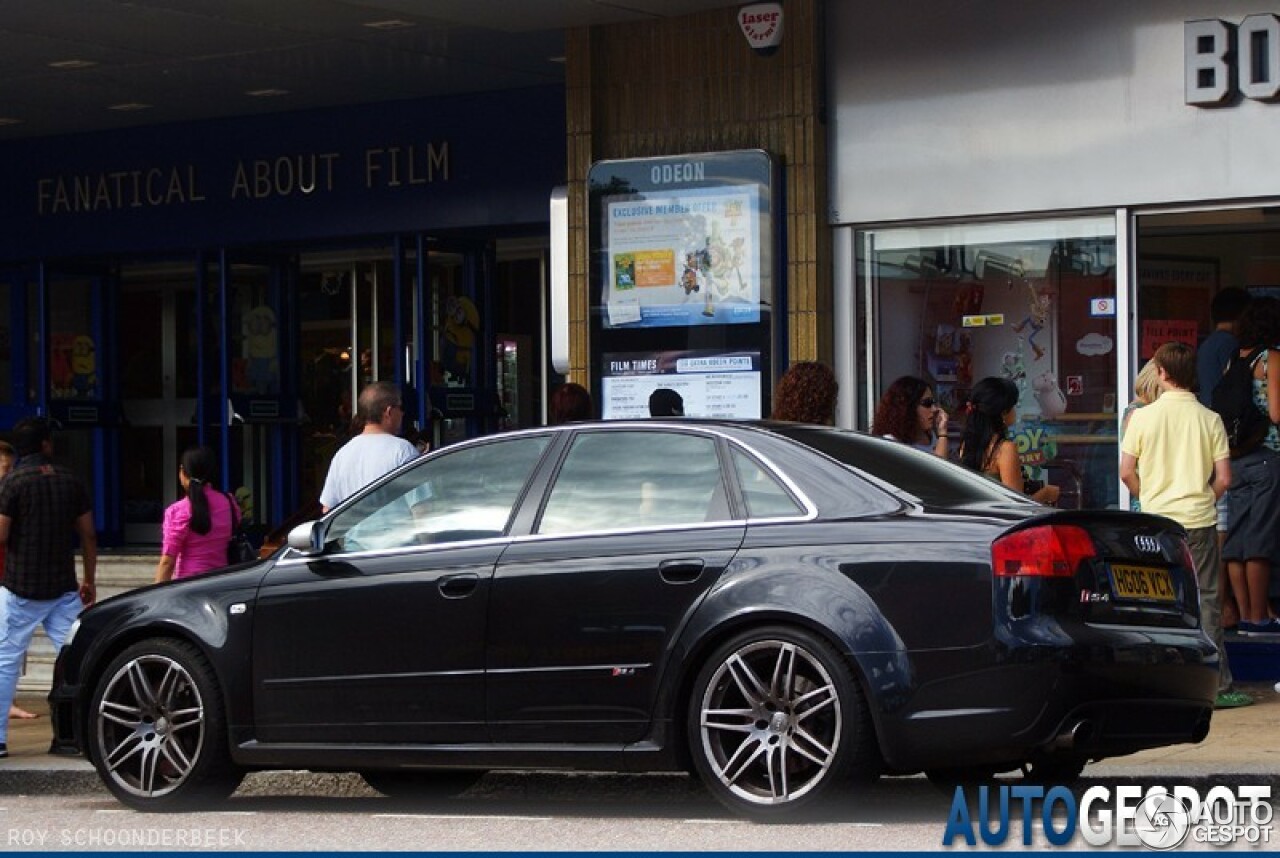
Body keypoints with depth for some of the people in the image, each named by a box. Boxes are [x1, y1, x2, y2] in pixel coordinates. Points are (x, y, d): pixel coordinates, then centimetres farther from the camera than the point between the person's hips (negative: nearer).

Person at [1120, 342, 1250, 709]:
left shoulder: (1143, 417, -4)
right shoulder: (1210, 419, -3)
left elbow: (1126, 472, -2)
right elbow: (1223, 478, -3)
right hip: (1199, 521, 0)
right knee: (1206, 602, 2)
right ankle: (1218, 687, 1)